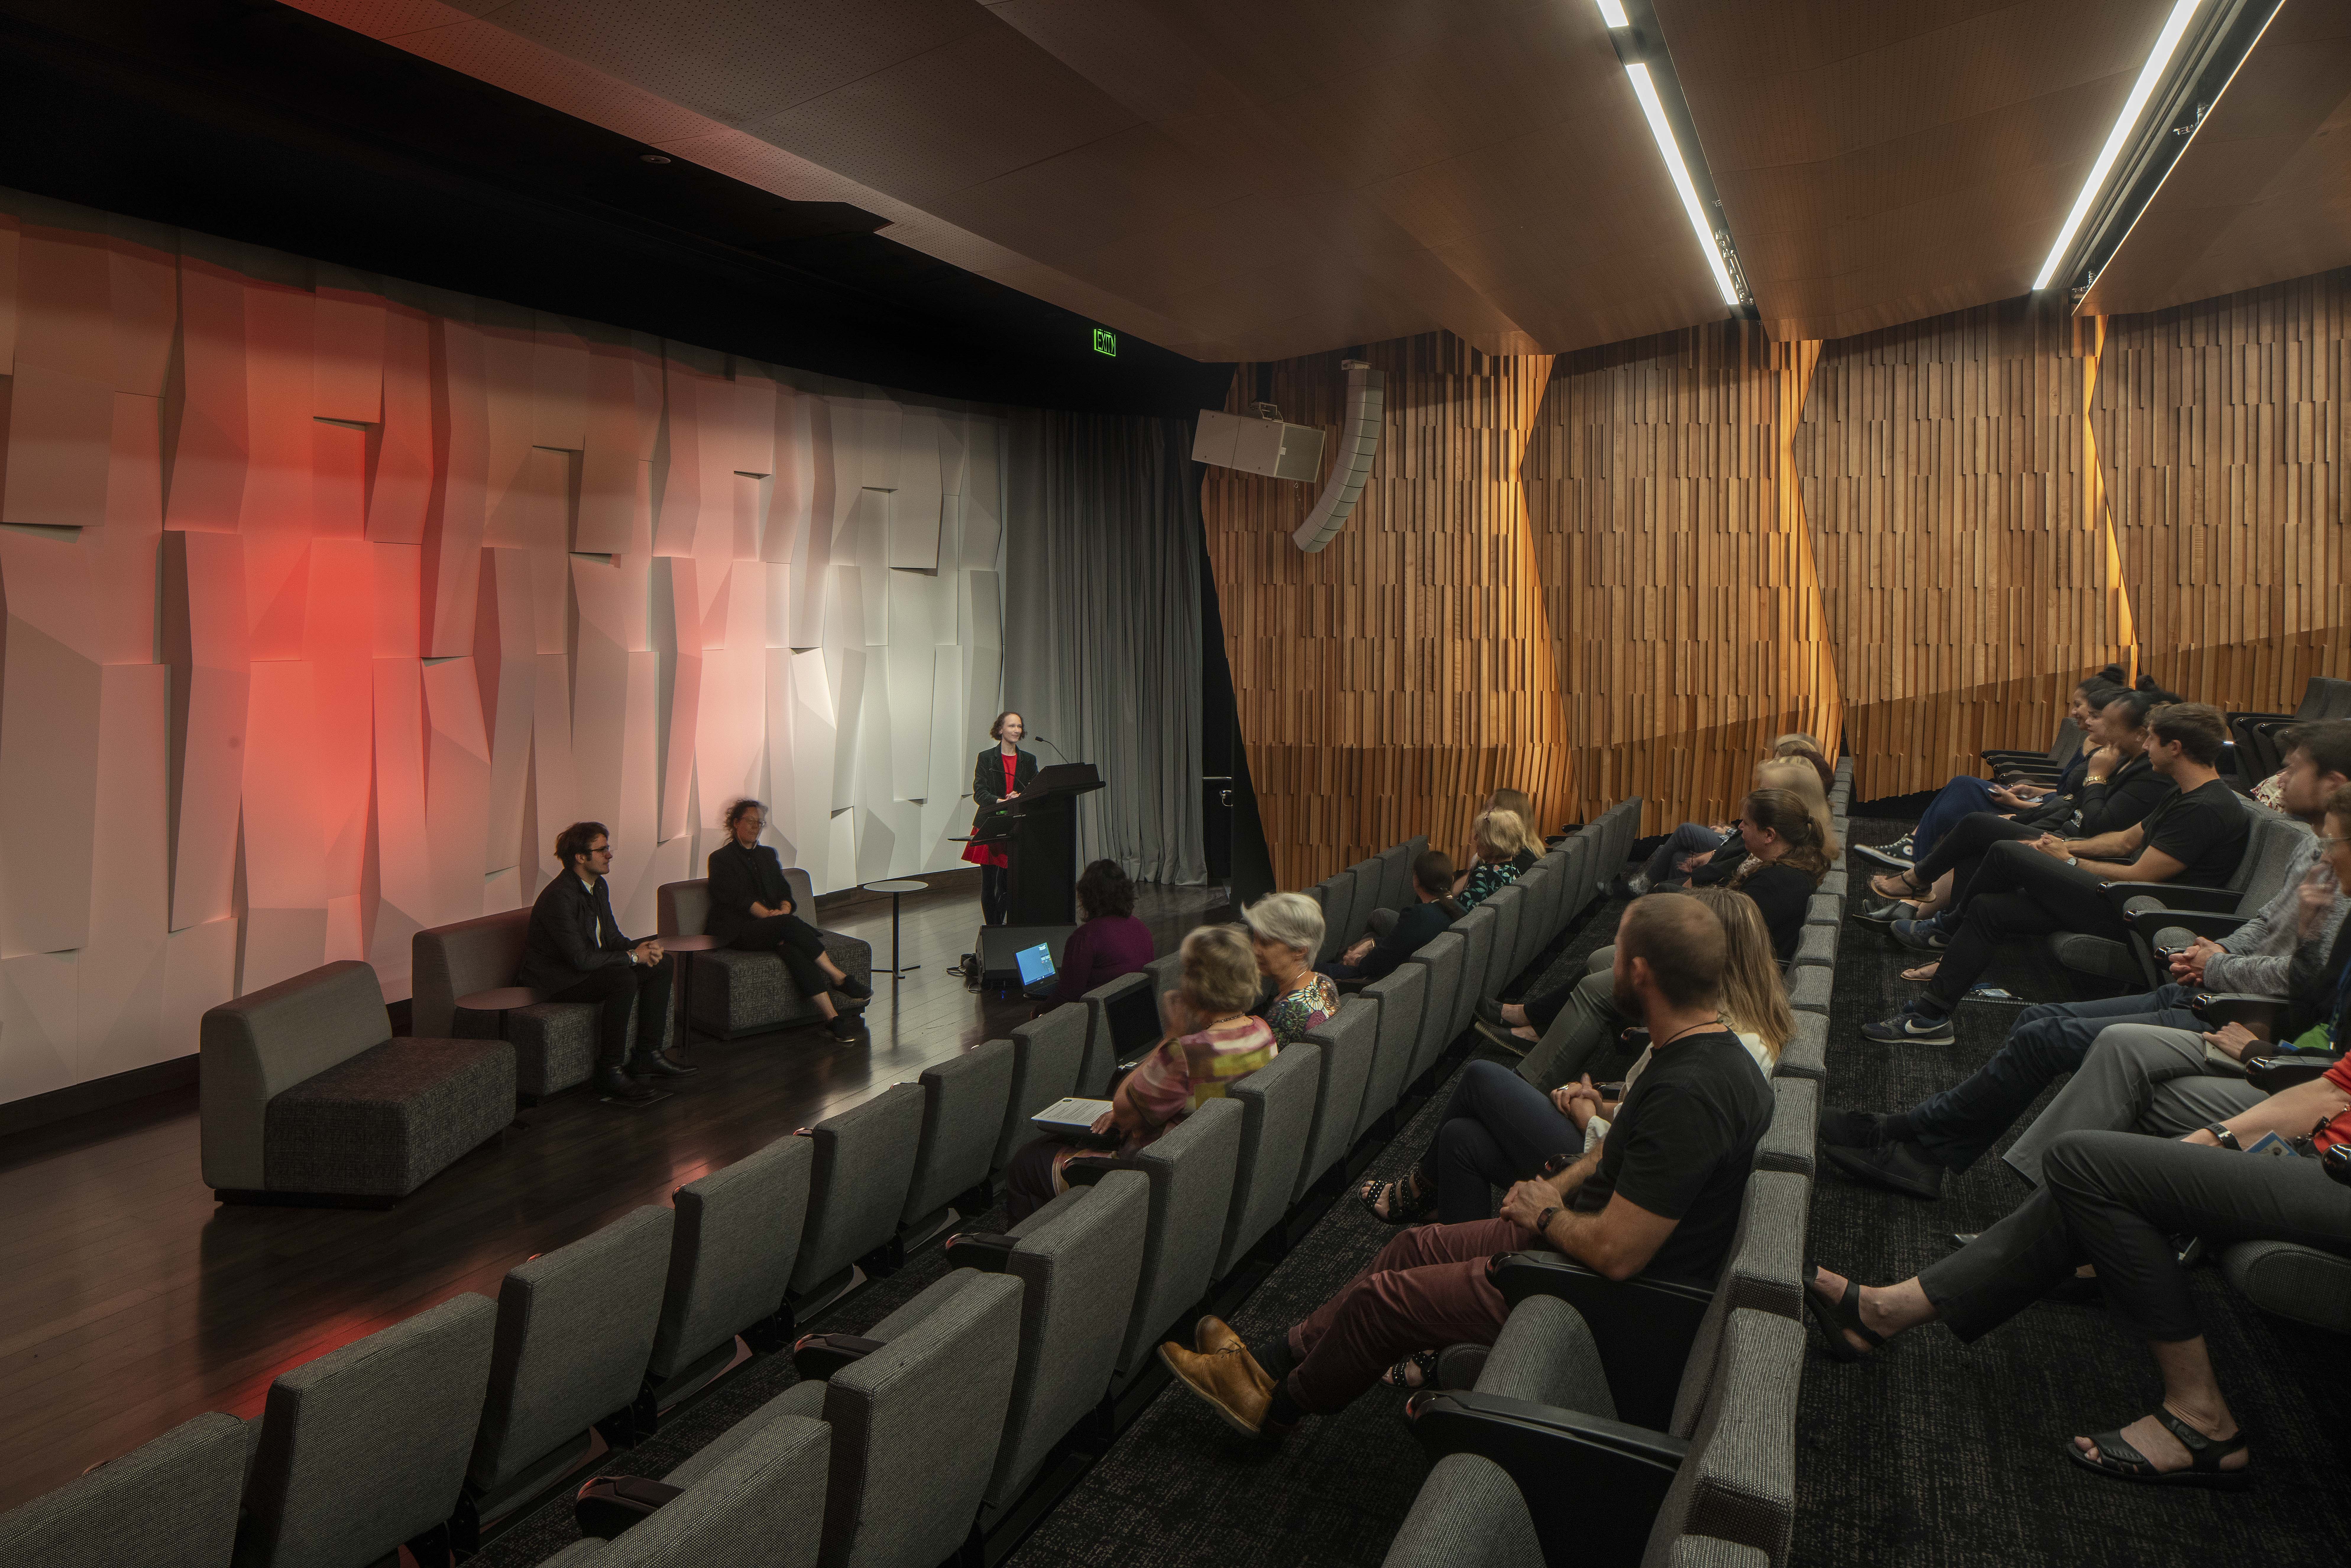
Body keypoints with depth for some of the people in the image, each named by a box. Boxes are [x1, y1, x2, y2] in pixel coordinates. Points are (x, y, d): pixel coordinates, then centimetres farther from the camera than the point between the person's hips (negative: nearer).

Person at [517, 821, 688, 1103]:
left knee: (662, 964, 1)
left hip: (587, 966, 10)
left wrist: (641, 947, -10)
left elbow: (612, 938, 12)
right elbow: (581, 959, -28)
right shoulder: (559, 897, -25)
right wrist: (633, 956, -19)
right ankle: (610, 1072, -24)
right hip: (556, 980, -10)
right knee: (624, 980, -33)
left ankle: (649, 1055, 2)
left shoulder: (598, 886, 5)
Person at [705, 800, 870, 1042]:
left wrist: (784, 910, -8)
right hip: (739, 930, -4)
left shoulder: (769, 855, 23)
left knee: (792, 949, -32)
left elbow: (785, 891, 16)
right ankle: (839, 979, -34)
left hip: (771, 928, 4)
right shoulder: (721, 859, 5)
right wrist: (772, 916, -19)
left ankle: (833, 1019, -43)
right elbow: (737, 898, -7)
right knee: (790, 925, -36)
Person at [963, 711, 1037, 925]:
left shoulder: (1029, 760, 12)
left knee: (1010, 882, -3)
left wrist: (1020, 798, -16)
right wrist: (1000, 801, -24)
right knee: (989, 882, 3)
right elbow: (979, 793, -6)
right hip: (990, 826, -1)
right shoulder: (986, 758, 3)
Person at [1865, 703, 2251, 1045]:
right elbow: (2127, 841, 26)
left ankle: (1947, 928, 12)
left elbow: (2138, 877, -20)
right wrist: (2068, 846, 10)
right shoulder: (2184, 796, 16)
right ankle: (1931, 1015, 4)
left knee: (2007, 854, -14)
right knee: (1987, 908, 1)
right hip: (2127, 903, 10)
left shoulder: (2205, 809, -17)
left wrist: (2070, 861, -6)